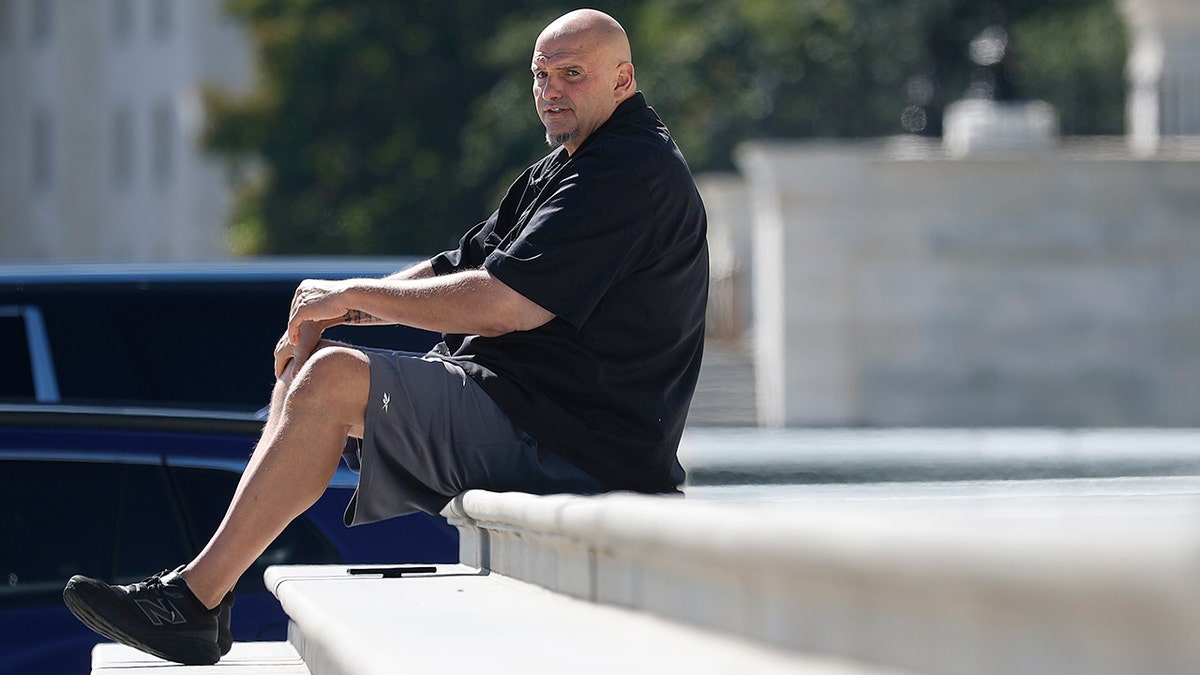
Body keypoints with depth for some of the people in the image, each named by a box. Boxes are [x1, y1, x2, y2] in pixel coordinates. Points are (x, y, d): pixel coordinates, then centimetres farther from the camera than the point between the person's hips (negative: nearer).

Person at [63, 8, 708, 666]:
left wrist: (355, 294, -13)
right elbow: (459, 270, 18)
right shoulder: (563, 168, 20)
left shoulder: (634, 168, -15)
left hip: (561, 436, -11)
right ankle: (196, 590, 3)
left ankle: (196, 595, -18)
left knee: (332, 378, -21)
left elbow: (507, 303, -23)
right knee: (307, 368, 11)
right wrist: (331, 312, 1)